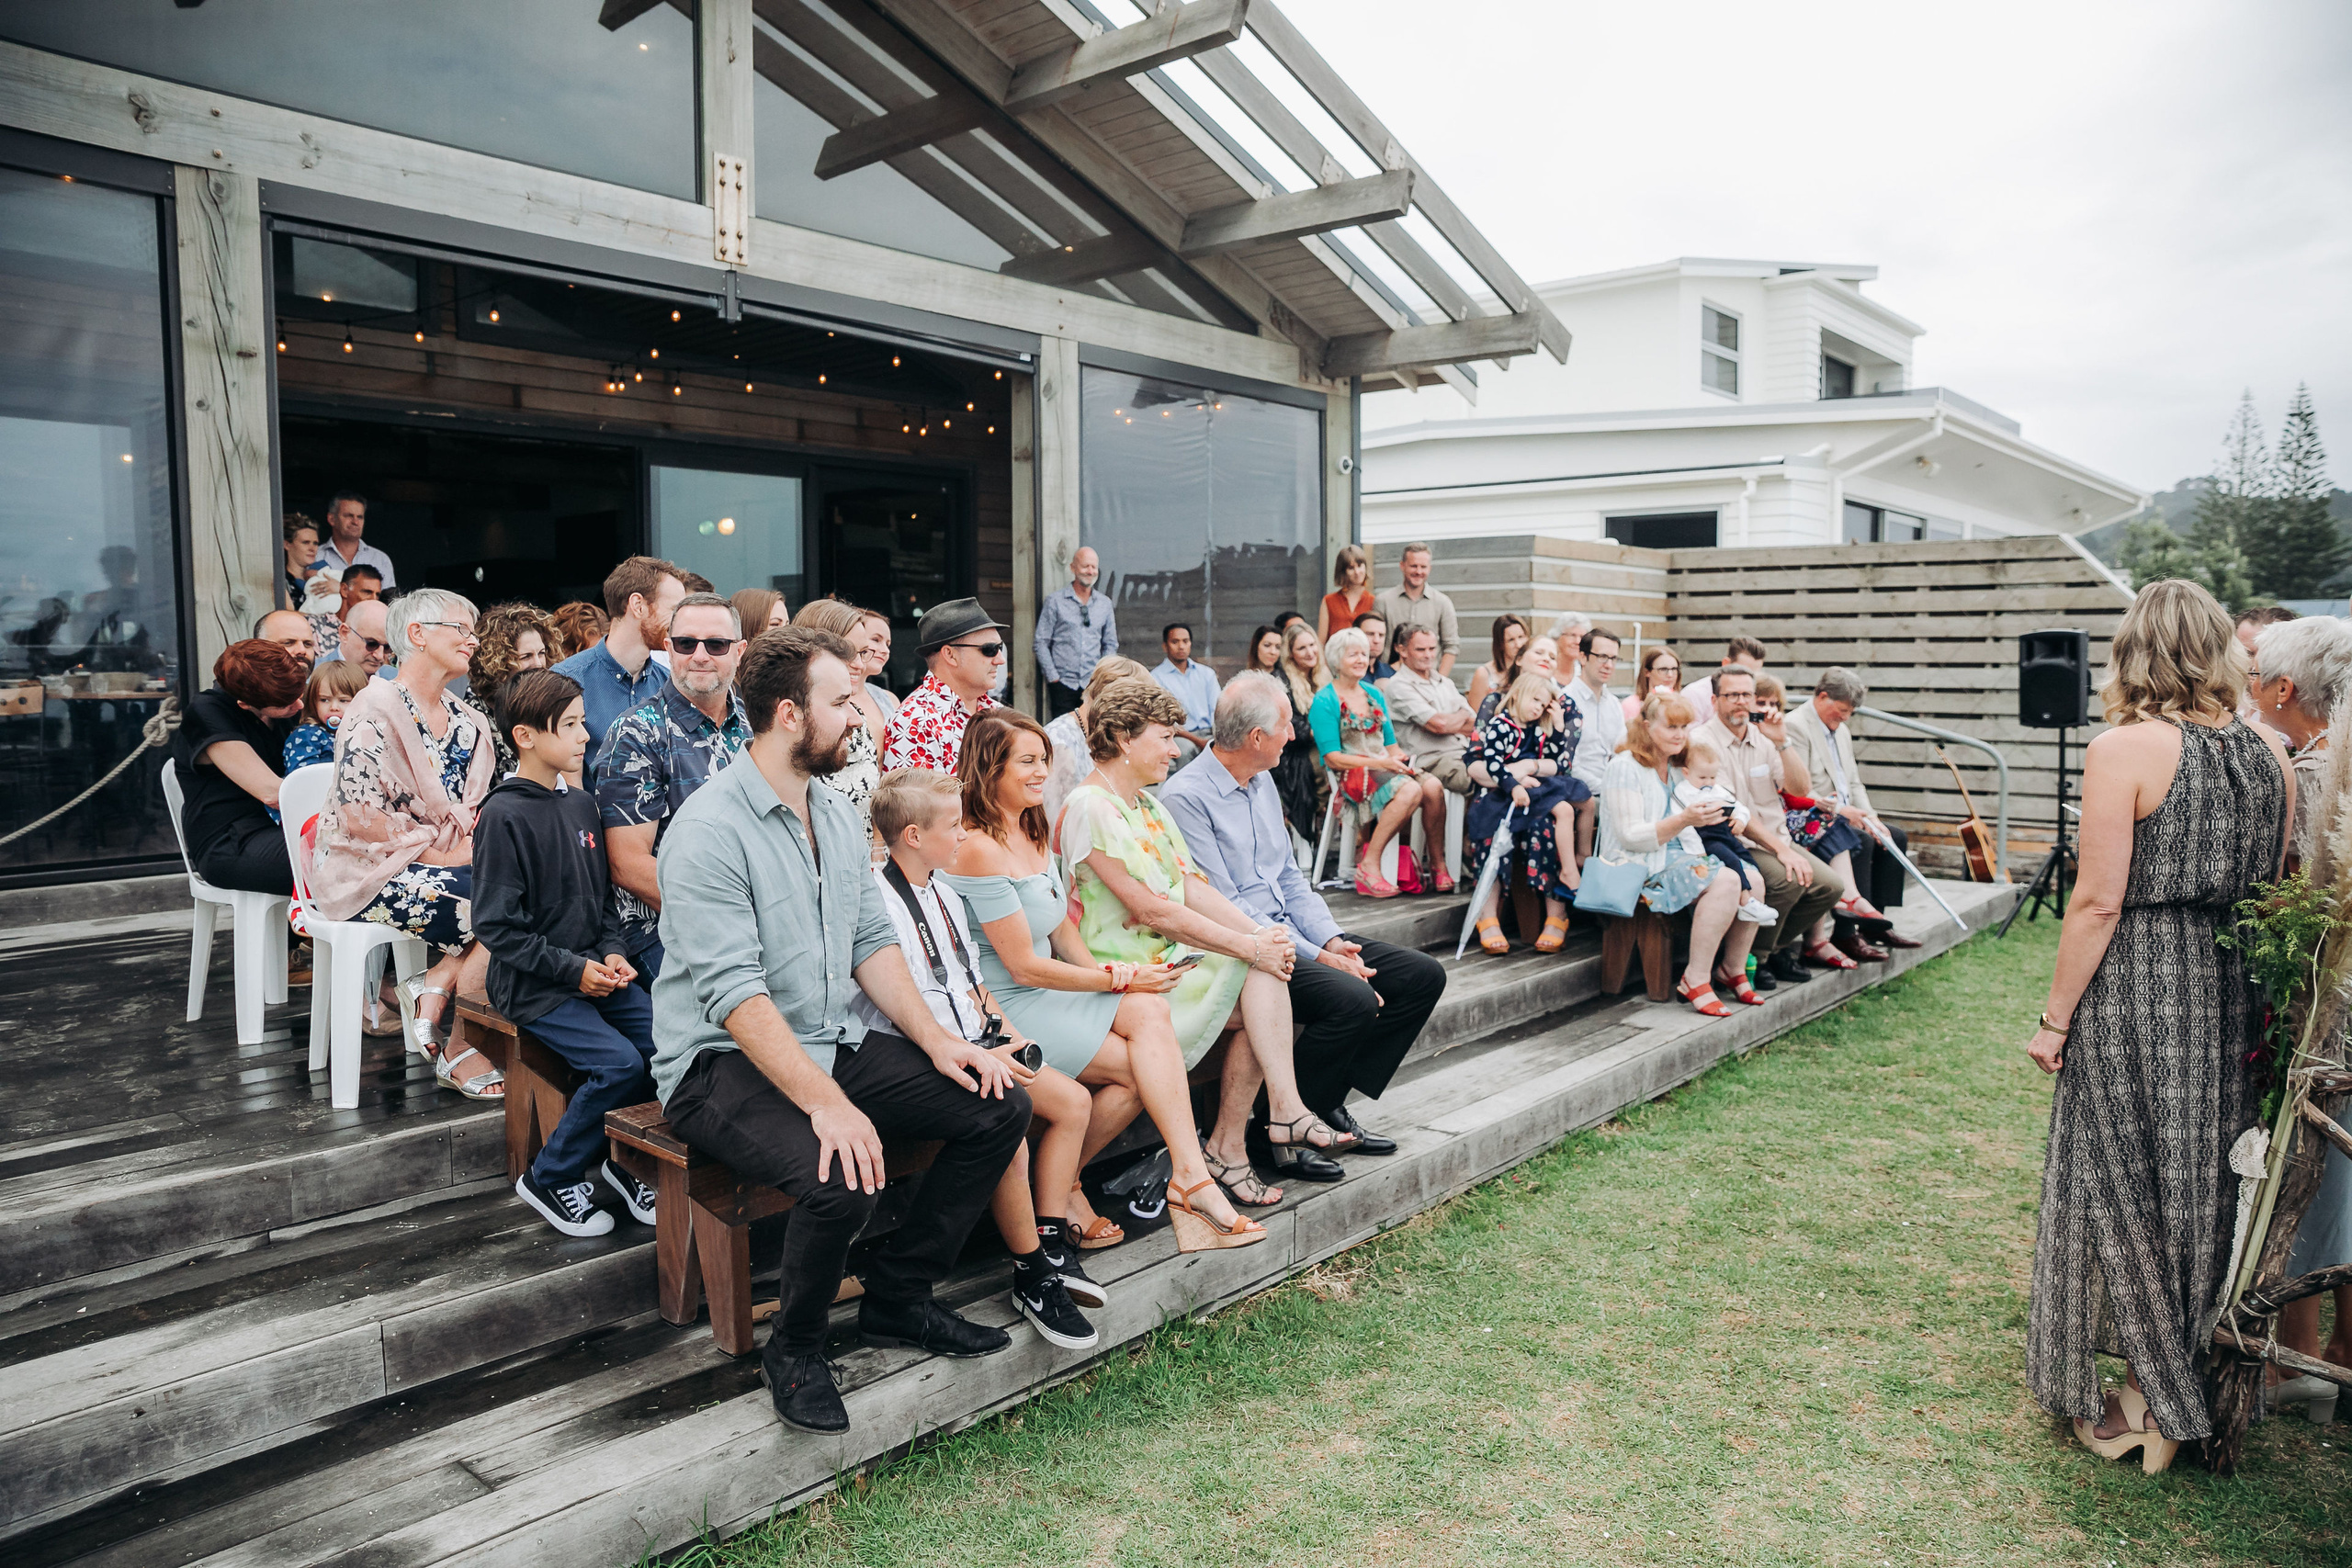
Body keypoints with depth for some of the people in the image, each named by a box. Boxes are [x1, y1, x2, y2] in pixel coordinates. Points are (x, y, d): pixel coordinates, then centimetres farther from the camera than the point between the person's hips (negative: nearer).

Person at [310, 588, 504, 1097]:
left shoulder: (466, 720, 14)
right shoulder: (376, 711, -10)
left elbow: (480, 804, 19)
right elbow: (361, 814, -17)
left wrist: (476, 843, -3)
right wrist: (442, 852, -17)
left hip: (448, 862, 7)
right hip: (371, 871, -7)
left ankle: (433, 987, -11)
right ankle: (457, 1049, -11)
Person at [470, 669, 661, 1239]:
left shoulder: (581, 803, 10)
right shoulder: (504, 815, -12)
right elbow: (495, 925, -14)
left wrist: (611, 951, 1)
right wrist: (571, 969, -16)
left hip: (593, 968, 7)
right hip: (531, 984, -7)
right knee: (619, 1063, -22)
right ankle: (548, 1179, 0)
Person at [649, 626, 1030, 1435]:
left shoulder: (837, 814, 10)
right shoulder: (711, 829, -18)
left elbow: (872, 941, 11)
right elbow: (735, 994, -25)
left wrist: (935, 1039, -3)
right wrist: (826, 1102, -32)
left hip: (835, 1041, 8)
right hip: (725, 1062, -8)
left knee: (1000, 1104, -4)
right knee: (843, 1178, -34)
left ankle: (897, 1298, 10)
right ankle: (795, 1348, -2)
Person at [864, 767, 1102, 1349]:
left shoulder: (942, 888, 13)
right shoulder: (879, 900, -16)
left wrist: (1005, 1032, 6)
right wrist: (975, 1058, -19)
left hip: (975, 1043, 9)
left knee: (1073, 1101, 0)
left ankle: (1051, 1238, 10)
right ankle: (1033, 1277, -9)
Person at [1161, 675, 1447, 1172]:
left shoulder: (1263, 782, 14)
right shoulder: (1186, 797, -14)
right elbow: (1224, 908, -18)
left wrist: (1332, 940, 1)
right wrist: (1316, 957, -19)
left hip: (1288, 933, 9)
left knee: (1423, 975, -1)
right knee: (1352, 999, -31)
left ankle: (1329, 1100, 3)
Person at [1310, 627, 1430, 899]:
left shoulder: (1375, 695, 20)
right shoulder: (1325, 701, -2)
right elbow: (1332, 758, -9)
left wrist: (1402, 758, -5)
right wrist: (1380, 763, -18)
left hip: (1385, 768, 6)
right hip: (1350, 775, -6)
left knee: (1432, 785, -25)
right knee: (1409, 790, -33)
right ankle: (1369, 865, -24)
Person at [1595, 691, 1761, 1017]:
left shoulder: (1675, 768, 17)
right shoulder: (1625, 767, -9)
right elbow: (1631, 837, -17)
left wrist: (1704, 818, 4)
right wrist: (1684, 820, -26)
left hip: (1678, 857, 8)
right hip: (1639, 866, -8)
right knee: (1725, 882, -29)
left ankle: (1735, 969, -1)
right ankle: (1696, 980, -25)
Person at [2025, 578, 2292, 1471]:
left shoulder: (2123, 751, -14)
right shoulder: (2270, 752, 4)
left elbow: (2098, 902, -16)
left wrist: (2055, 1017, -8)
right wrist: (2252, 1004, 20)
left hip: (2135, 997, -6)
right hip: (2231, 998, 6)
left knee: (2121, 1188, 7)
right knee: (2205, 1185, 17)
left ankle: (2147, 1404, 17)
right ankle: (2189, 1388, 30)